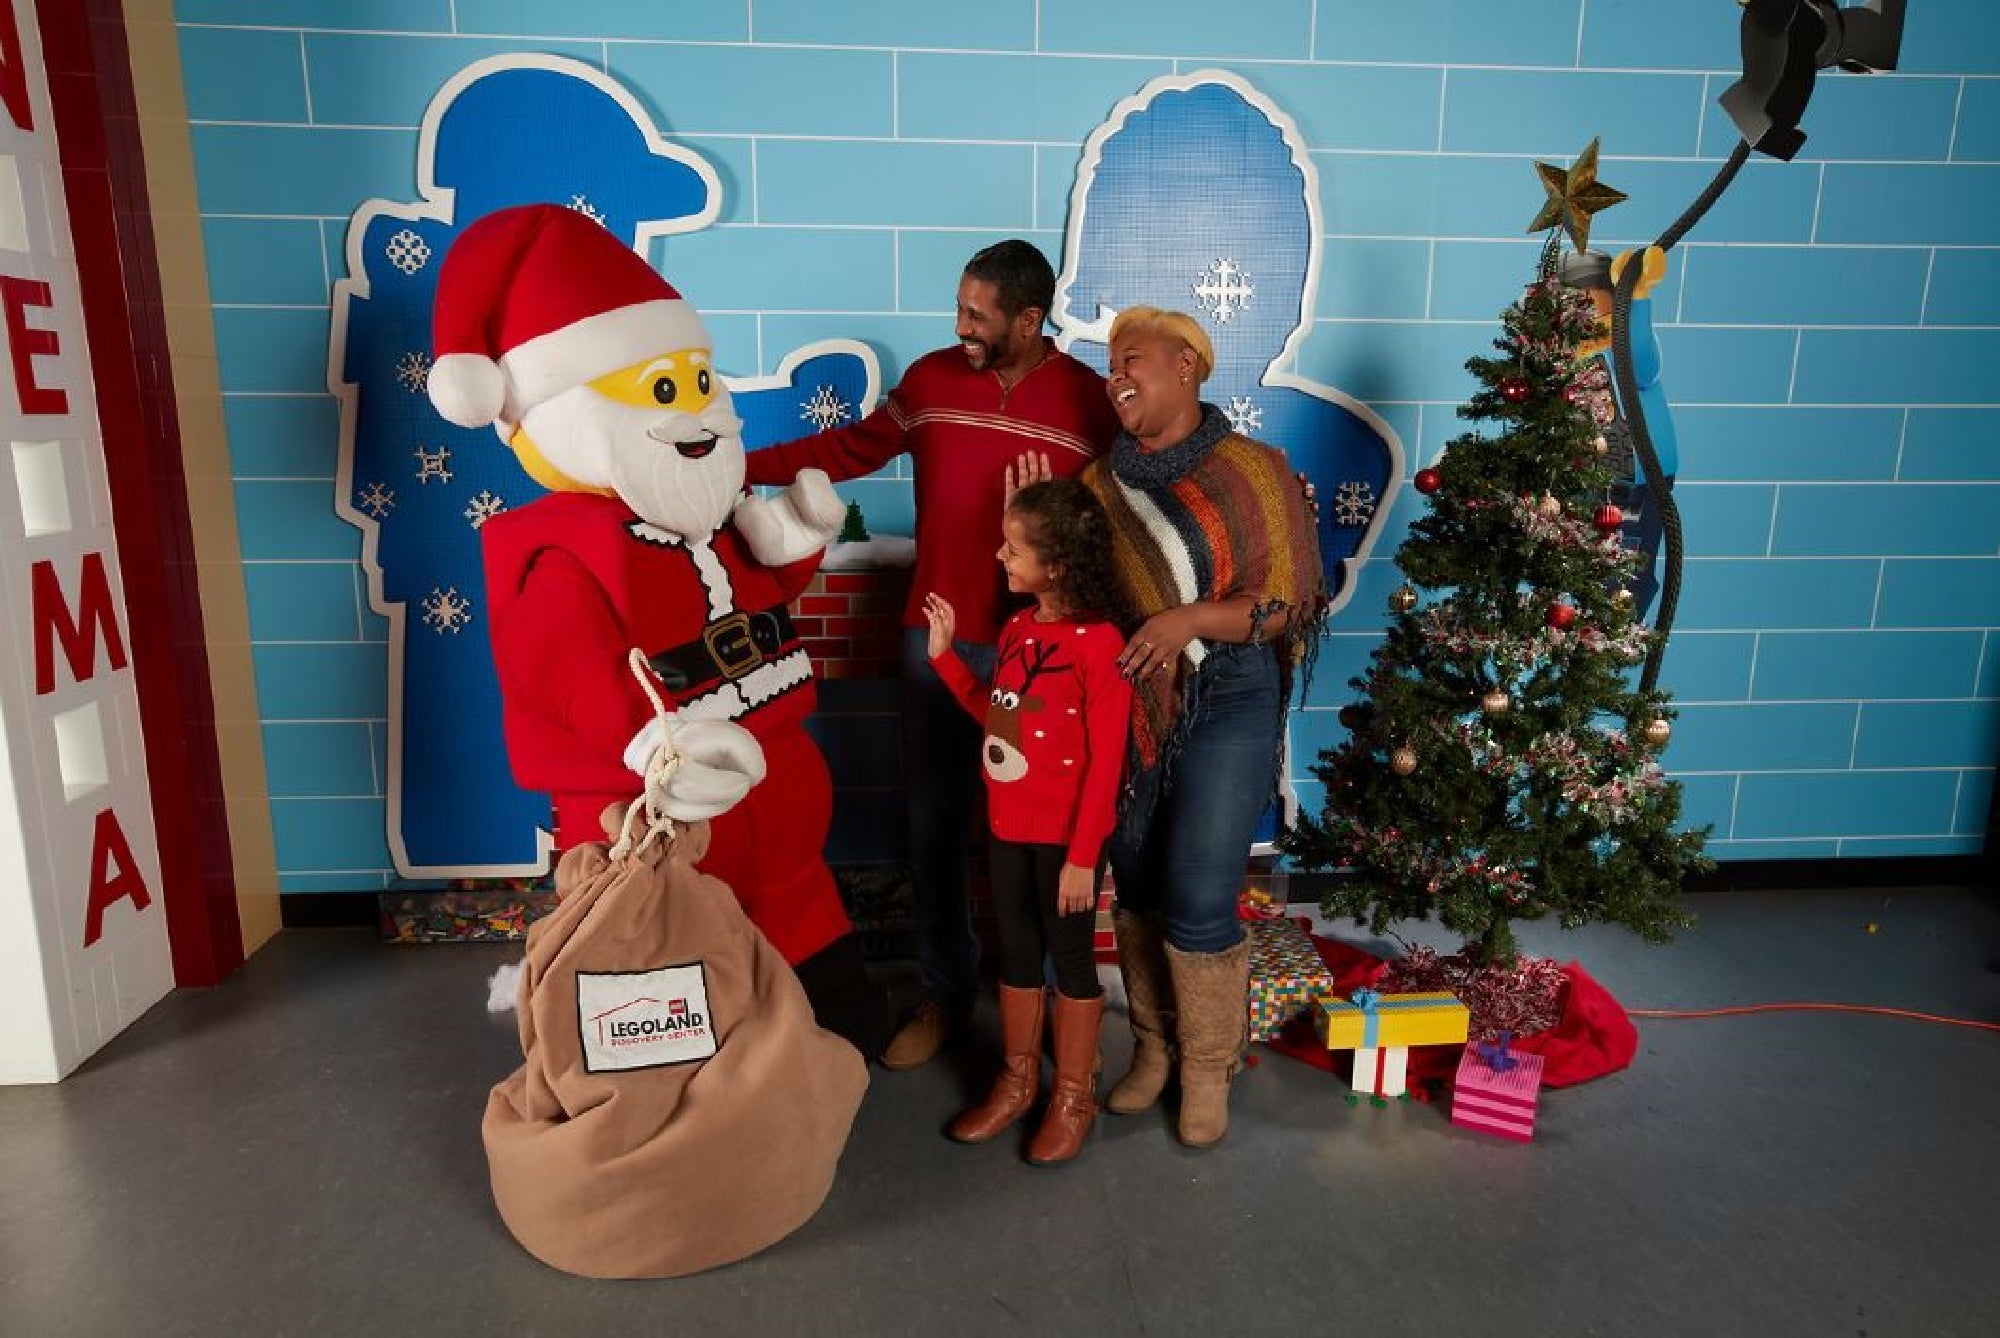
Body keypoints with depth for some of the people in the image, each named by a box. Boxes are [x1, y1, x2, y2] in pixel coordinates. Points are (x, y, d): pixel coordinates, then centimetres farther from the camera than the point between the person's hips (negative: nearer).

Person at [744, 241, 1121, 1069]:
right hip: (936, 640, 3)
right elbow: (848, 449, 10)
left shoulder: (1091, 401, -6)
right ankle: (945, 992, 29)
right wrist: (742, 466, 3)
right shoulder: (930, 379, 2)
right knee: (935, 824, 10)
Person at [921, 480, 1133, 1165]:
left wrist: (1083, 856, -18)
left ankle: (1074, 1098, 29)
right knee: (1016, 954, 19)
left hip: (1065, 835, -7)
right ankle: (1017, 1082, 37)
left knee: (1070, 958, 10)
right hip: (1008, 826, 7)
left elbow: (1105, 761, -18)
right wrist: (944, 653, 10)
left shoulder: (1099, 641, -19)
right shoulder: (1016, 628, 4)